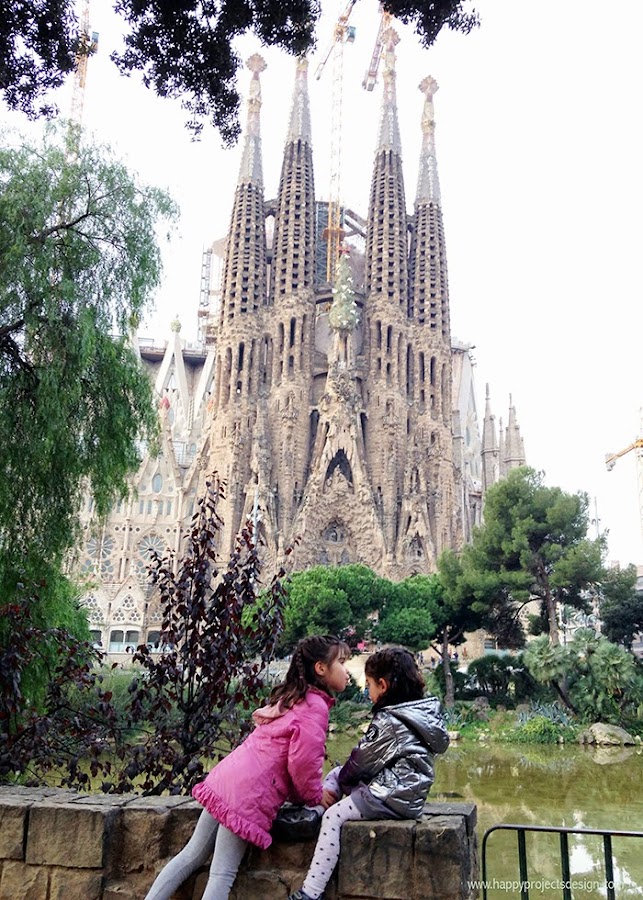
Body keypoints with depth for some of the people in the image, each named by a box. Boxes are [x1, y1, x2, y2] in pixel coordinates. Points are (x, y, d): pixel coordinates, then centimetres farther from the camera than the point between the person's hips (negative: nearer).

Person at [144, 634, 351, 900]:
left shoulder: (291, 697, 17)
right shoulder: (315, 706, -11)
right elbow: (302, 762, -17)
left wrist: (301, 793, 19)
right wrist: (315, 796, 1)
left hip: (226, 778, 9)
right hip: (250, 793, -8)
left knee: (191, 856, 16)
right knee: (223, 875, -2)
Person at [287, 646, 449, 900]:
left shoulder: (389, 722, -21)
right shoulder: (419, 712, 7)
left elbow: (364, 761, -13)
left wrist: (342, 778, 7)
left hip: (391, 798, -10)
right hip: (402, 789, 10)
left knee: (333, 817, -10)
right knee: (334, 774, 16)